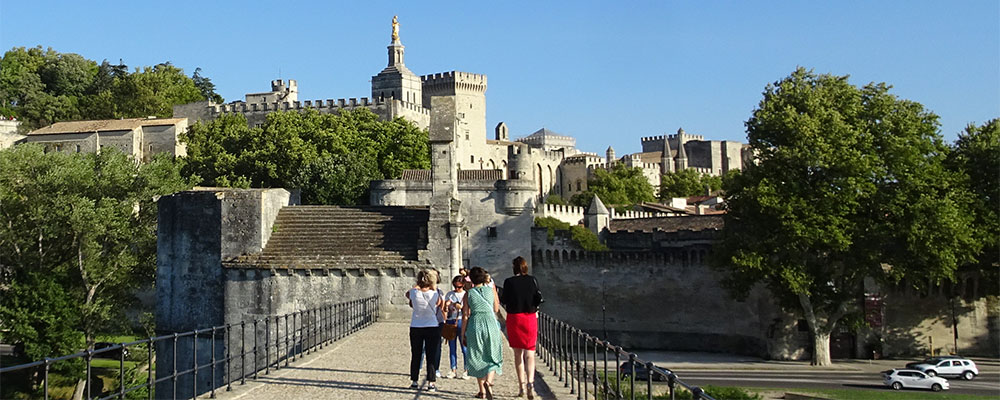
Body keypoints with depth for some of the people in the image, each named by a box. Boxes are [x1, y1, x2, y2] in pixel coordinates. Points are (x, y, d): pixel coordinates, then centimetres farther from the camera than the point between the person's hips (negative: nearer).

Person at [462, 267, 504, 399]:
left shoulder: (469, 293, -1)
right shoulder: (490, 290, 1)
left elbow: (465, 316, -1)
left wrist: (463, 334, 7)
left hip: (475, 325, 0)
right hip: (491, 324, 0)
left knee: (478, 358, 13)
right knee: (493, 357, 10)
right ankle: (489, 381, -17)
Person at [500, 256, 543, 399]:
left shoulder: (509, 282, -5)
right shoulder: (532, 280, -2)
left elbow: (503, 300, -3)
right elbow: (539, 299, -3)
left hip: (514, 319, 0)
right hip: (530, 318, 0)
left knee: (518, 354, 12)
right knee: (529, 353, 1)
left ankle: (522, 386, 14)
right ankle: (530, 382, -20)